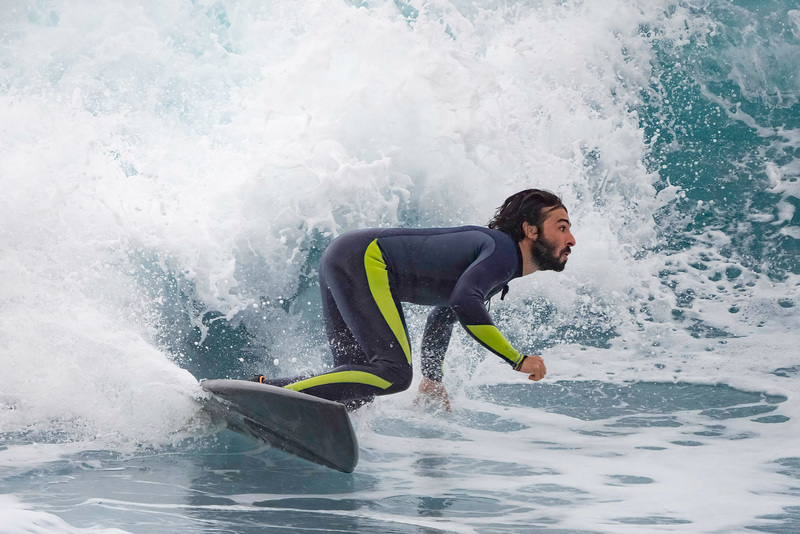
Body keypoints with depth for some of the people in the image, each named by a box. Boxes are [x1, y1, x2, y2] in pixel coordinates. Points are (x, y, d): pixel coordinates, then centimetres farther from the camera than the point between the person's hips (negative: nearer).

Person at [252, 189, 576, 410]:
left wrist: (432, 378, 38)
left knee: (356, 388, 8)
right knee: (393, 373, -21)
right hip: (365, 261, -10)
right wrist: (519, 360, -21)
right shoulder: (503, 249, -10)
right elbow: (464, 304, -28)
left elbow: (443, 313, 34)